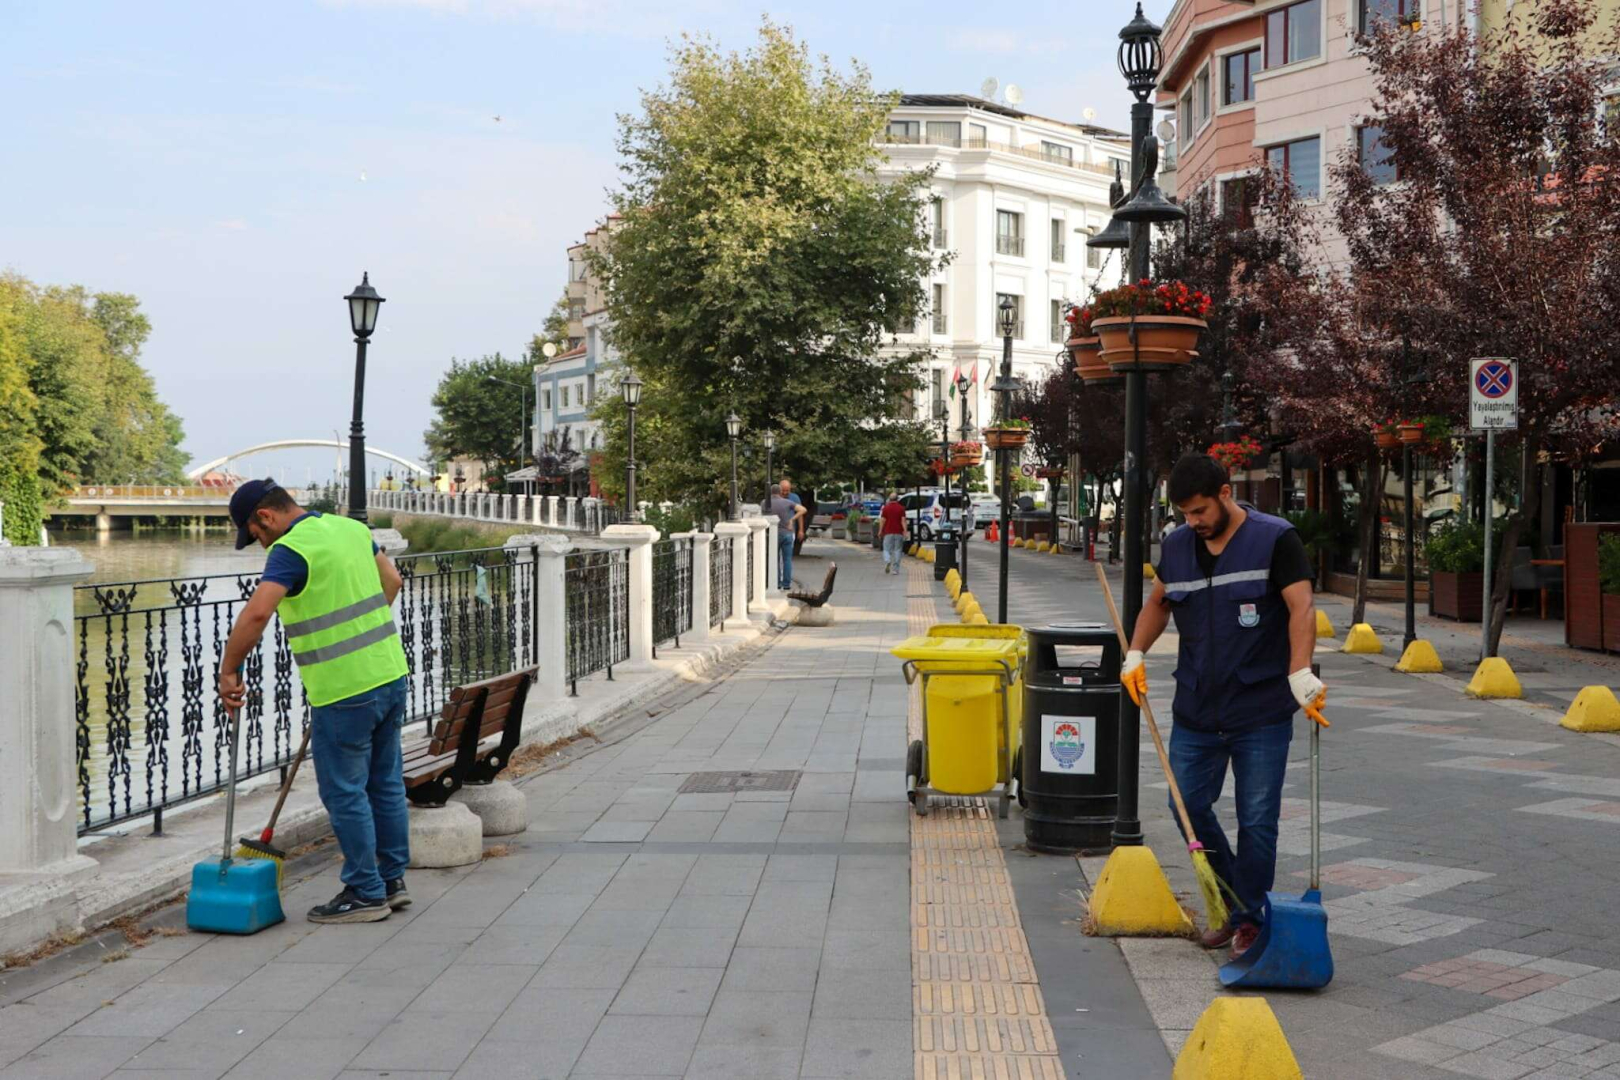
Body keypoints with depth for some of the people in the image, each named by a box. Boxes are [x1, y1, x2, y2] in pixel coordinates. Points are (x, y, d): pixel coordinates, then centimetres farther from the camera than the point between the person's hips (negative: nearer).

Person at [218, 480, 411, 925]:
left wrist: (228, 672, -17)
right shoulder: (352, 527, 10)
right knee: (385, 783, 16)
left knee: (344, 792, 3)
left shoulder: (291, 550, -15)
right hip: (390, 673, 9)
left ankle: (365, 893, 10)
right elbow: (391, 580, 22)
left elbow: (255, 613, -27)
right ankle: (391, 879, 26)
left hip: (345, 691, -9)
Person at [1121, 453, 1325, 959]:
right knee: (1188, 806, 8)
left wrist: (1299, 674, -34)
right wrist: (1135, 655, 9)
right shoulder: (1177, 546, 8)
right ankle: (1231, 901, 27)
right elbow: (1158, 602, 24)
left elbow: (1301, 607, -19)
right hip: (1195, 710, 5)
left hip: (1262, 713, -5)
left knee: (1257, 822, 0)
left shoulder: (1275, 539, -9)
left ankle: (1250, 917, 17)